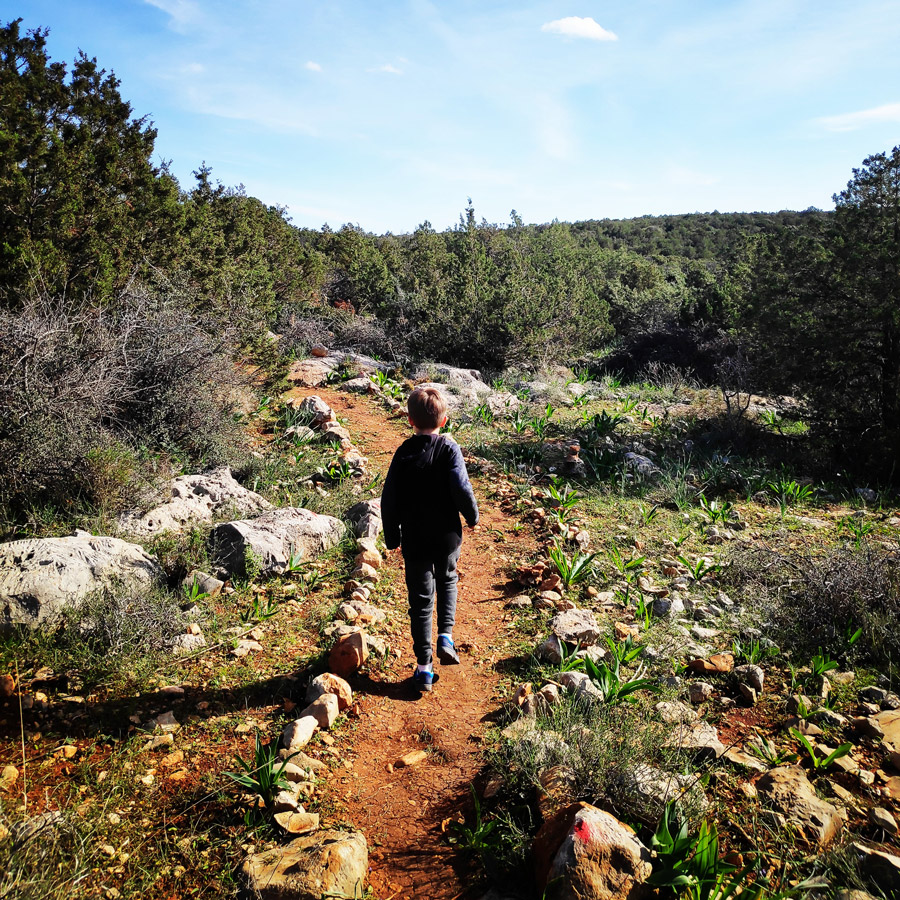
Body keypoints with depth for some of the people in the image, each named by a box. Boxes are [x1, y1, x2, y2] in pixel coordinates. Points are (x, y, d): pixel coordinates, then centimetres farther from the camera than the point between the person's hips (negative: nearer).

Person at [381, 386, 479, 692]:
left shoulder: (403, 453, -5)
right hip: (447, 537, 0)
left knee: (420, 600, 8)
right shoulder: (450, 449, -10)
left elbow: (390, 500, -4)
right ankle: (446, 635, 13)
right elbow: (462, 489, -17)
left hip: (415, 541, 0)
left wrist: (392, 537, 7)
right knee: (447, 582, 27)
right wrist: (472, 516, 3)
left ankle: (424, 667, 11)